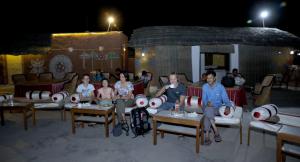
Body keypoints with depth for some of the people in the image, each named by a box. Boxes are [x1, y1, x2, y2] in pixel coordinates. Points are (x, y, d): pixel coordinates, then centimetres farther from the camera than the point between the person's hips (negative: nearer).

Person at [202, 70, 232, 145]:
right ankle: (216, 131, -30)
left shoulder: (220, 87, -2)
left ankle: (207, 135, -29)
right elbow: (204, 99, 1)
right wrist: (207, 103, -23)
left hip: (218, 109, -1)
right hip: (207, 107, 1)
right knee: (208, 109, -36)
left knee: (207, 114, -34)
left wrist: (228, 107, -26)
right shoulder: (205, 87, 3)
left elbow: (225, 99, -5)